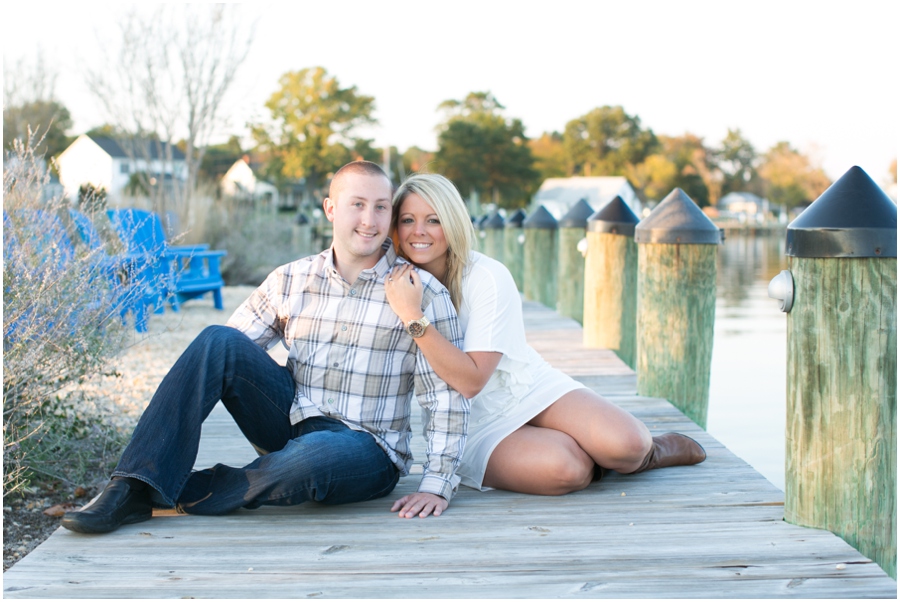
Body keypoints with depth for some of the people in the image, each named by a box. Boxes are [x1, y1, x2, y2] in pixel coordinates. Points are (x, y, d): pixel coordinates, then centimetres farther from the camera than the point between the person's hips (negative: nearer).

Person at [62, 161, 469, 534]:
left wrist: (436, 484, -17)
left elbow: (447, 396, -8)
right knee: (218, 339, -19)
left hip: (366, 449, -3)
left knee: (313, 453, -40)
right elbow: (224, 356, 4)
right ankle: (133, 488, -22)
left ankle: (179, 496, -17)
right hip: (290, 423, 4)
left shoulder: (423, 293, -6)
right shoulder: (290, 281, 5)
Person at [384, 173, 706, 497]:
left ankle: (648, 451, 10)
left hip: (532, 390, 0)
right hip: (479, 428, 0)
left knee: (625, 444, -26)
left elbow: (471, 379, -26)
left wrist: (413, 316, -35)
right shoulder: (396, 282, -6)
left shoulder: (488, 278, -16)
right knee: (560, 468, -32)